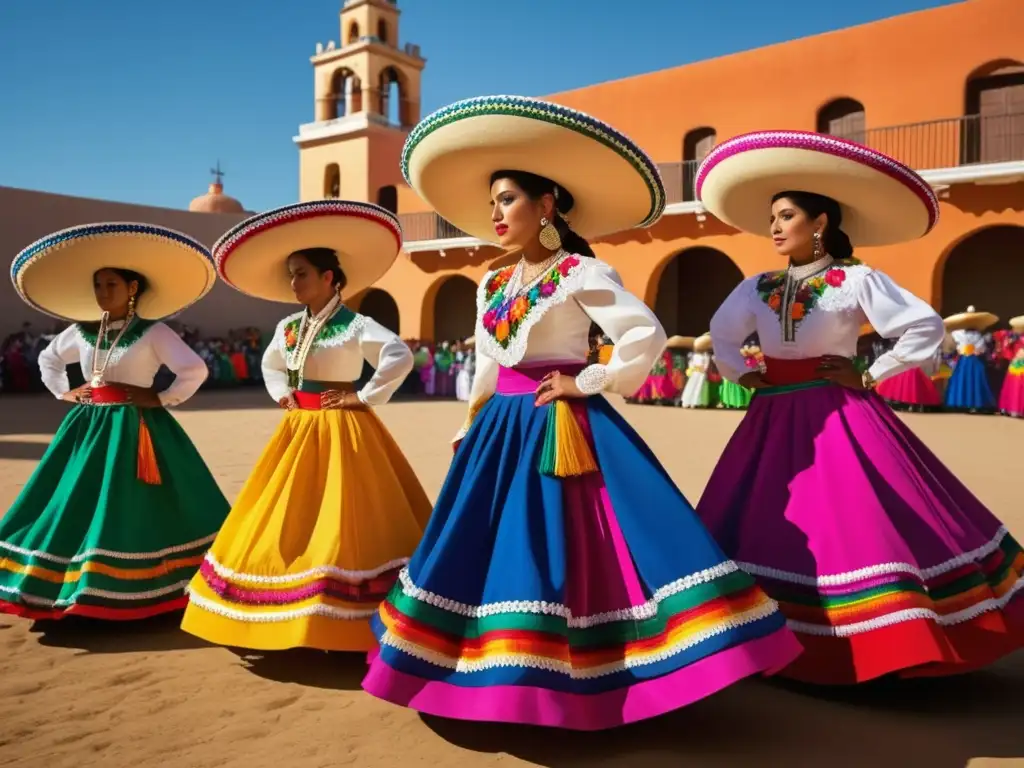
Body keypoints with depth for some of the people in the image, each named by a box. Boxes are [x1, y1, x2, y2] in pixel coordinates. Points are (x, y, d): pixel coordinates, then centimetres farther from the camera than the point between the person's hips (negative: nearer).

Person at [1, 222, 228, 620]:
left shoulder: (153, 332, -8)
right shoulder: (80, 331, 9)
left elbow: (195, 370, -15)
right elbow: (48, 359, 27)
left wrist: (161, 399, -13)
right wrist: (63, 392, 14)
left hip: (134, 430, -6)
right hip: (88, 429, 6)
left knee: (130, 512, -5)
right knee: (75, 508, 7)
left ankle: (133, 592, 5)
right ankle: (69, 587, 19)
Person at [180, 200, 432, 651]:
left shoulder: (354, 324, -12)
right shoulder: (288, 327, 10)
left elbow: (400, 357, -25)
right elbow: (270, 365, 30)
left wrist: (364, 398, -20)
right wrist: (280, 396, 13)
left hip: (340, 431, -7)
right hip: (298, 430, 8)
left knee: (338, 525, -7)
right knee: (285, 524, 10)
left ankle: (337, 624, 0)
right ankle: (284, 614, 24)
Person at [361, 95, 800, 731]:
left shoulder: (581, 273, -8)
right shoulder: (492, 286, 12)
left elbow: (648, 335, -17)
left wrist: (589, 382, -14)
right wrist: (469, 430, 18)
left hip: (561, 429, -7)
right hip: (503, 430, 8)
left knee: (561, 550, -8)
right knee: (488, 551, 11)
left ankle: (574, 683, 7)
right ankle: (508, 678, 27)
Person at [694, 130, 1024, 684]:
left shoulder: (856, 280, -7)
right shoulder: (757, 288, 7)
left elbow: (927, 328, -10)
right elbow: (721, 334, 23)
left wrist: (869, 377, -9)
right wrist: (741, 375, 10)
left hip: (837, 418, -5)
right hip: (774, 422, 5)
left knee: (858, 526, -7)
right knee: (765, 530, 8)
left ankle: (883, 649, 9)